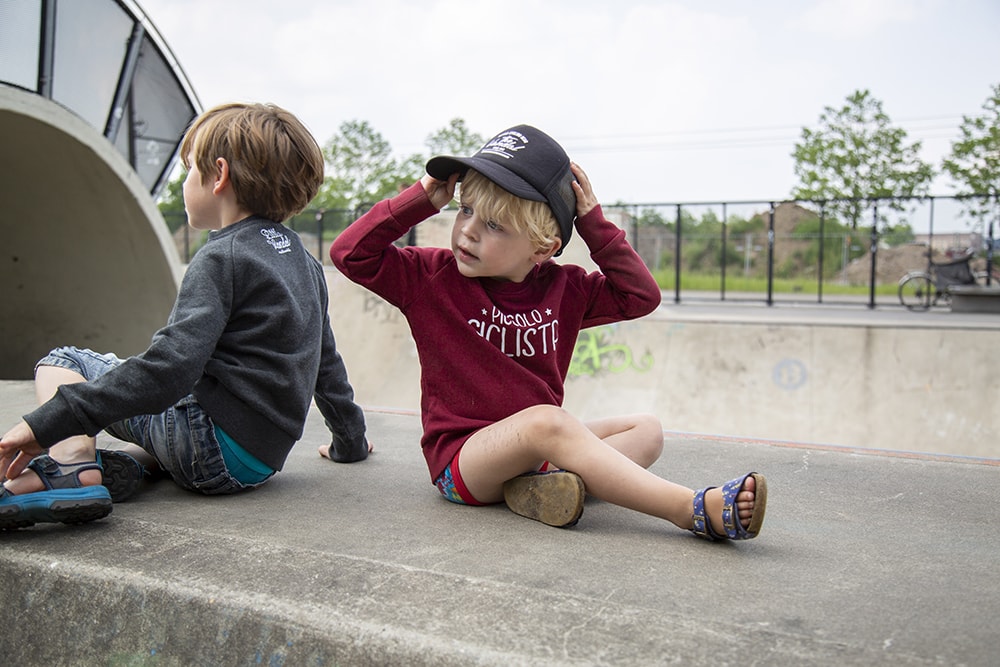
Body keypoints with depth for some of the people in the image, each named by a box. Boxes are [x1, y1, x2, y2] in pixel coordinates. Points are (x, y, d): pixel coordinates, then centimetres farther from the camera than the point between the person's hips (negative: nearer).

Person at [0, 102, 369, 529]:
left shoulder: (221, 258, -12)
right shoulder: (304, 261, 13)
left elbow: (169, 370, -24)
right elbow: (328, 365, 20)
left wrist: (45, 423, -23)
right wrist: (350, 441, 33)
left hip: (214, 448, -8)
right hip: (265, 457, 8)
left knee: (62, 362, 6)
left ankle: (72, 462, -18)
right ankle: (129, 460, 3)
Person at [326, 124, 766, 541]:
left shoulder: (563, 289, 4)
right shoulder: (432, 277, -3)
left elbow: (641, 295, 5)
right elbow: (350, 253, -7)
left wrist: (593, 224, -2)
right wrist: (422, 199, -11)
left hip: (538, 447, 6)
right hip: (460, 457, -5)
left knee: (646, 430, -6)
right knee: (545, 420, -35)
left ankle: (542, 485, -33)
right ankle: (695, 510, -40)